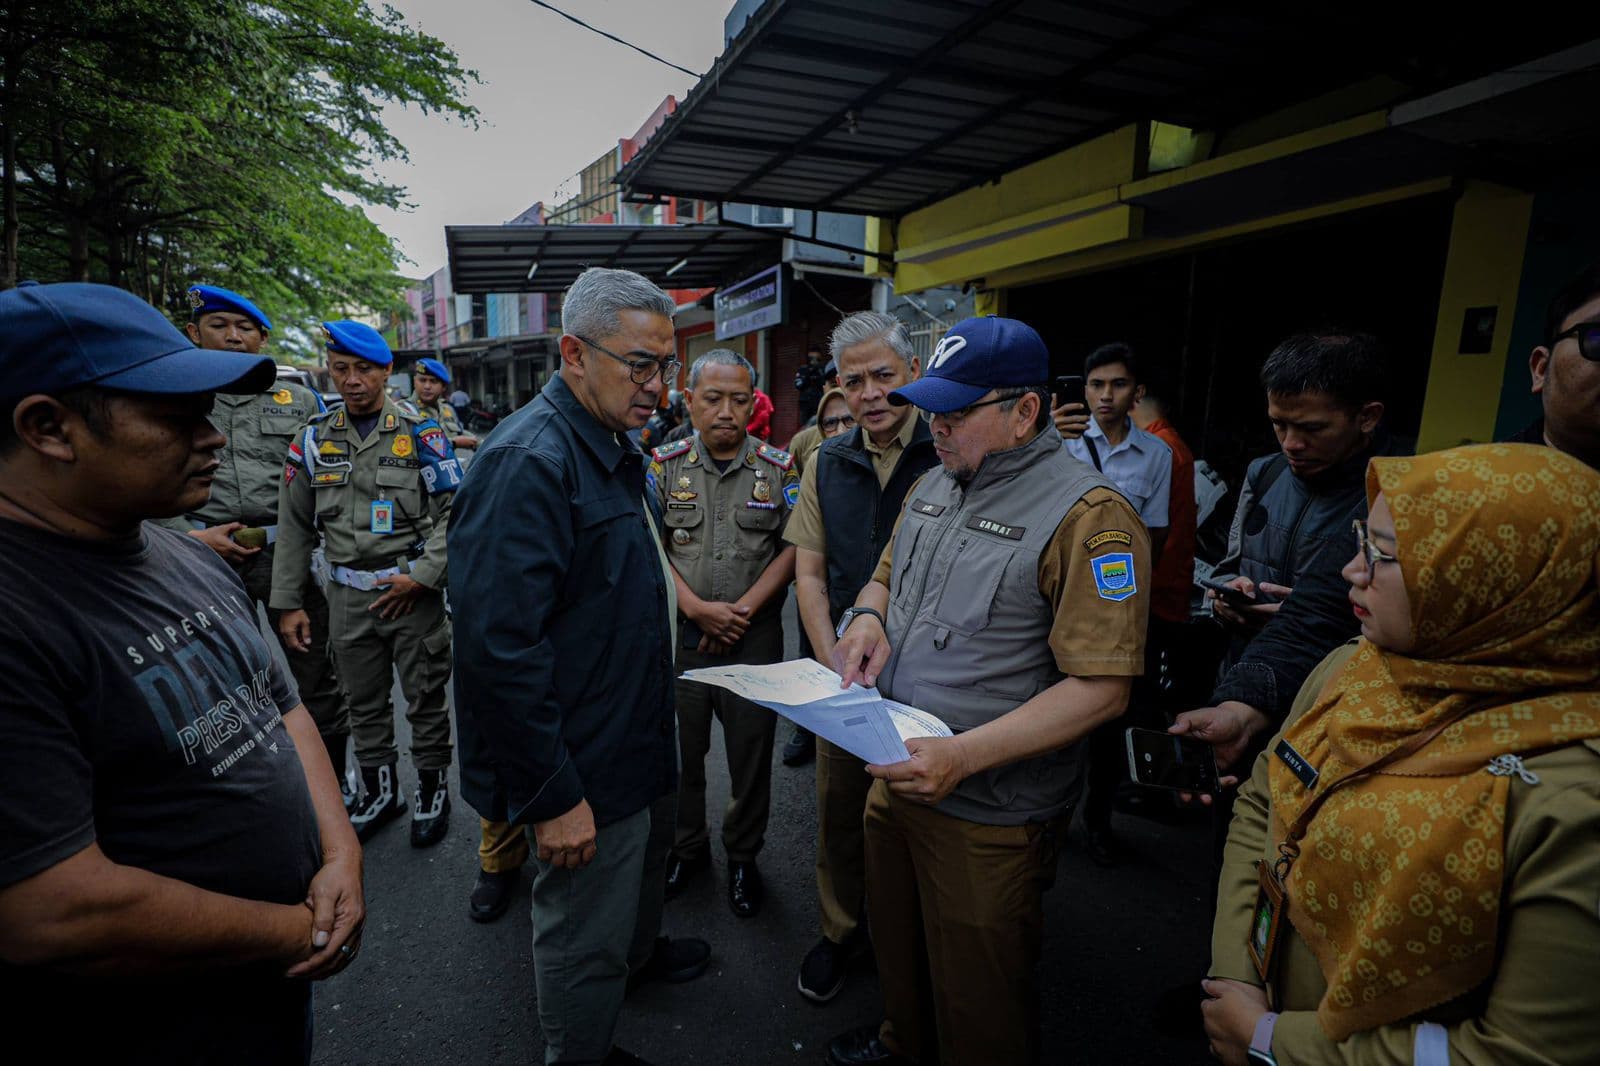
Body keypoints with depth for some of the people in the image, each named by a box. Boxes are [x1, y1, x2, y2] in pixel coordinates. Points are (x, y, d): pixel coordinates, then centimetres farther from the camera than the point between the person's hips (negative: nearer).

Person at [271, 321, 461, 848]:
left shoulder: (420, 432, -5)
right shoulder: (314, 438, 5)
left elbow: (453, 509, -8)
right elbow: (294, 526, 9)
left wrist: (422, 575, -15)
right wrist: (288, 602, 6)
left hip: (414, 591, -3)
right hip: (348, 595, 4)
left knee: (425, 697, 7)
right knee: (365, 701, 15)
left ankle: (433, 787, 25)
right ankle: (379, 789, 33)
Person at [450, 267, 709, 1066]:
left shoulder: (617, 450, 6)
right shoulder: (530, 461, -26)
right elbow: (500, 648, -29)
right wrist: (552, 796, -24)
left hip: (639, 740, 10)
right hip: (586, 769, -10)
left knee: (646, 860, 32)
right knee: (585, 943, 13)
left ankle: (640, 951, 59)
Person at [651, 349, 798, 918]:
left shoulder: (780, 468, -1)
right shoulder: (664, 465, 0)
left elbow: (795, 548, -4)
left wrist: (743, 609, -13)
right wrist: (698, 608, -14)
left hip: (754, 635, -1)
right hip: (679, 632, 1)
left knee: (751, 753, 10)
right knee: (680, 748, 15)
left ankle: (743, 856, 34)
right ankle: (687, 846, 39)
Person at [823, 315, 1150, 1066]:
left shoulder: (1088, 515, -20)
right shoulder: (934, 488, 5)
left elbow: (1101, 688, -23)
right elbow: (886, 575, 19)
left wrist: (962, 756, -30)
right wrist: (869, 615, -6)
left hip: (989, 815, -7)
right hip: (896, 775, 7)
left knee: (977, 1002, 16)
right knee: (897, 947, 29)